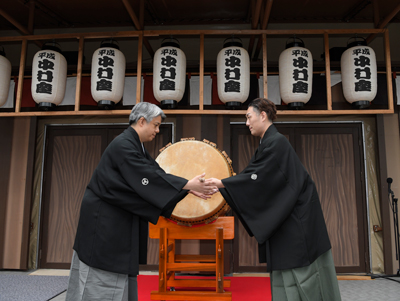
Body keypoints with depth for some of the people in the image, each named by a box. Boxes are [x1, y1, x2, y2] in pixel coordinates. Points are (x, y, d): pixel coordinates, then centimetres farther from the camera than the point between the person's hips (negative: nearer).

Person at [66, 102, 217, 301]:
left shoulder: (135, 145, 10)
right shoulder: (123, 145, -20)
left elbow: (157, 173, 7)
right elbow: (149, 177, -26)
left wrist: (190, 188, 0)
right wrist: (188, 185, -21)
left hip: (118, 219, 10)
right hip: (104, 219, -10)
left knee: (121, 273, 16)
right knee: (101, 277, 2)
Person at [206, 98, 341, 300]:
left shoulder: (275, 142, -18)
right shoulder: (268, 142, 12)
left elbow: (256, 177, -23)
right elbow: (252, 175, 11)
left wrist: (222, 183, -19)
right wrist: (221, 185, 4)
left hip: (297, 218, -9)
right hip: (283, 216, 9)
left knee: (300, 271, 1)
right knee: (284, 269, 14)